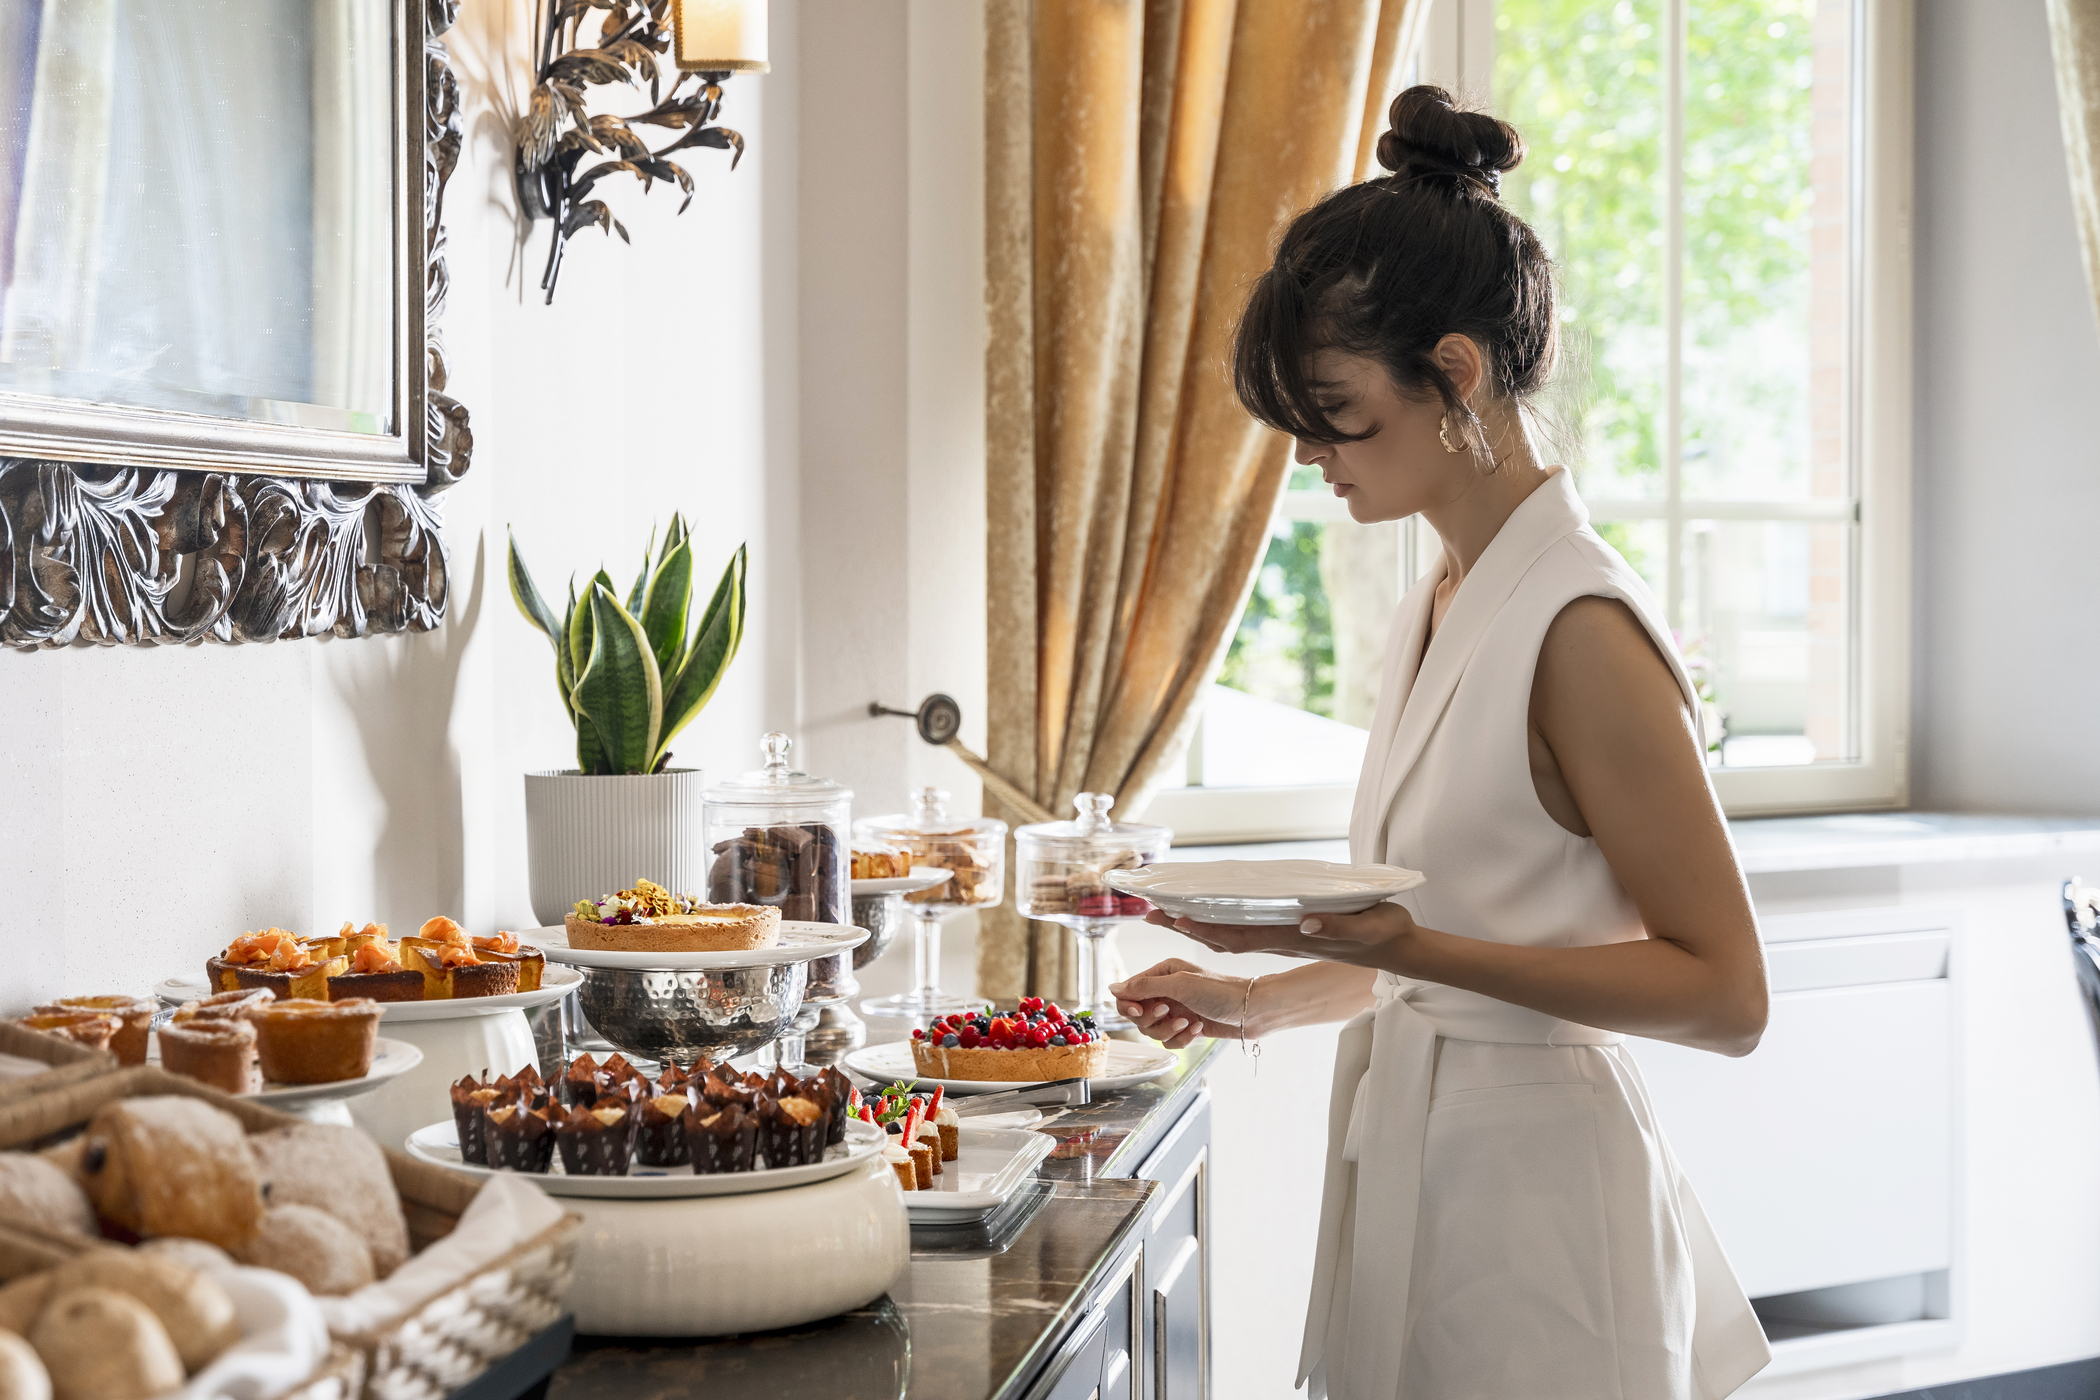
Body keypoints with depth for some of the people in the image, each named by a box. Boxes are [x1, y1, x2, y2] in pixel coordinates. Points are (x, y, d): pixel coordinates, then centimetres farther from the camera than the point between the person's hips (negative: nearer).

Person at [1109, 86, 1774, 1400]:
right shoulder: (1439, 610, 10)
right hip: (1417, 1169, 8)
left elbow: (1722, 991, -17)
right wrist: (1265, 997, 11)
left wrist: (1405, 948, -24)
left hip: (1532, 1198, -8)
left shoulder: (1580, 628, -17)